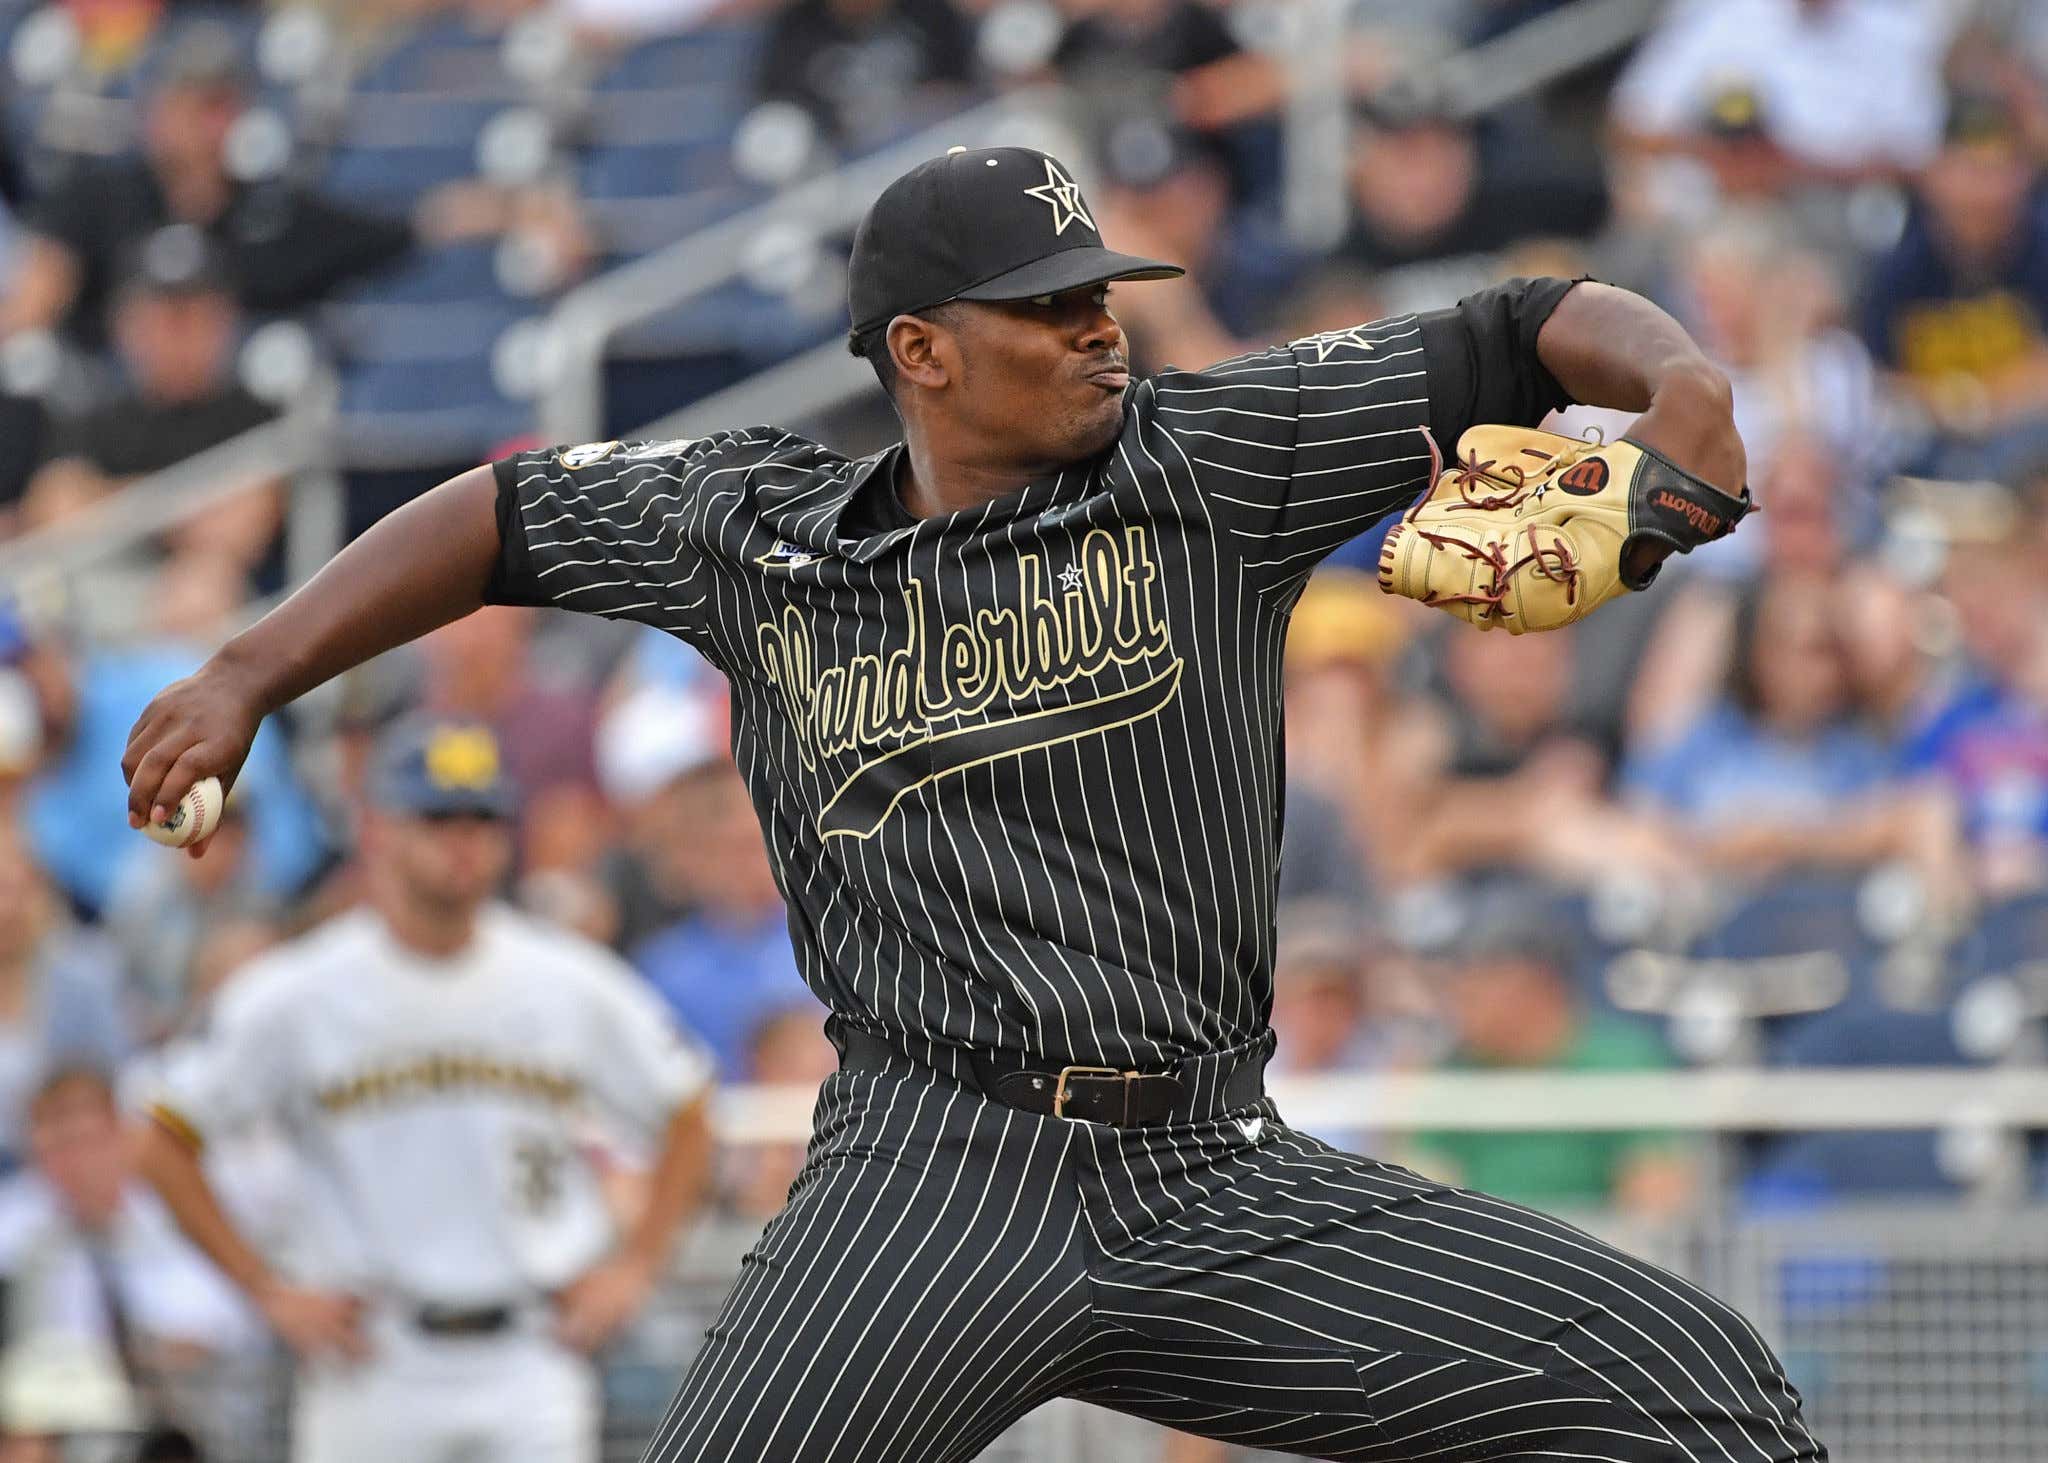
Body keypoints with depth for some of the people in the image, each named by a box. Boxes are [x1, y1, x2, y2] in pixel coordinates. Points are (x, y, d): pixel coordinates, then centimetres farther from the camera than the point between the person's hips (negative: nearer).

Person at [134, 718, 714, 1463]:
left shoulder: (571, 984, 1)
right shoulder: (296, 996, -4)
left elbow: (686, 1119, 14)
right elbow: (164, 1144, 0)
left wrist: (633, 1268, 4)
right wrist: (269, 1291, -3)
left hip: (531, 1367, 1)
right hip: (372, 1367, -1)